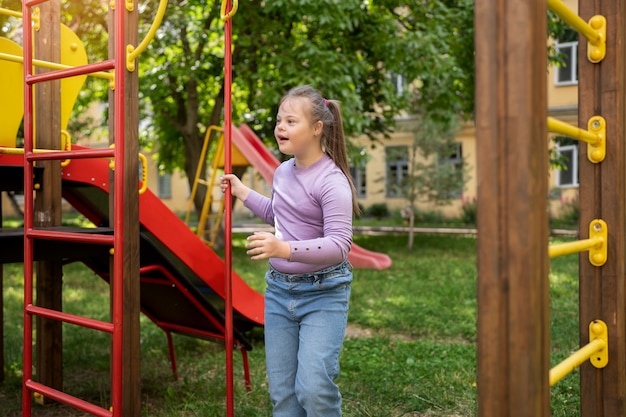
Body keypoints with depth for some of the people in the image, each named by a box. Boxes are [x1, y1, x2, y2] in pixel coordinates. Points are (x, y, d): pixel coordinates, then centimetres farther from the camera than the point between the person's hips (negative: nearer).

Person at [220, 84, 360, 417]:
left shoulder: (331, 180, -17)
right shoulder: (283, 171, 5)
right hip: (279, 289, 7)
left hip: (323, 293, -7)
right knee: (281, 390, 12)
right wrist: (242, 192, 21)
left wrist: (285, 249, -37)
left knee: (313, 388, -13)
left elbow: (339, 244, -26)